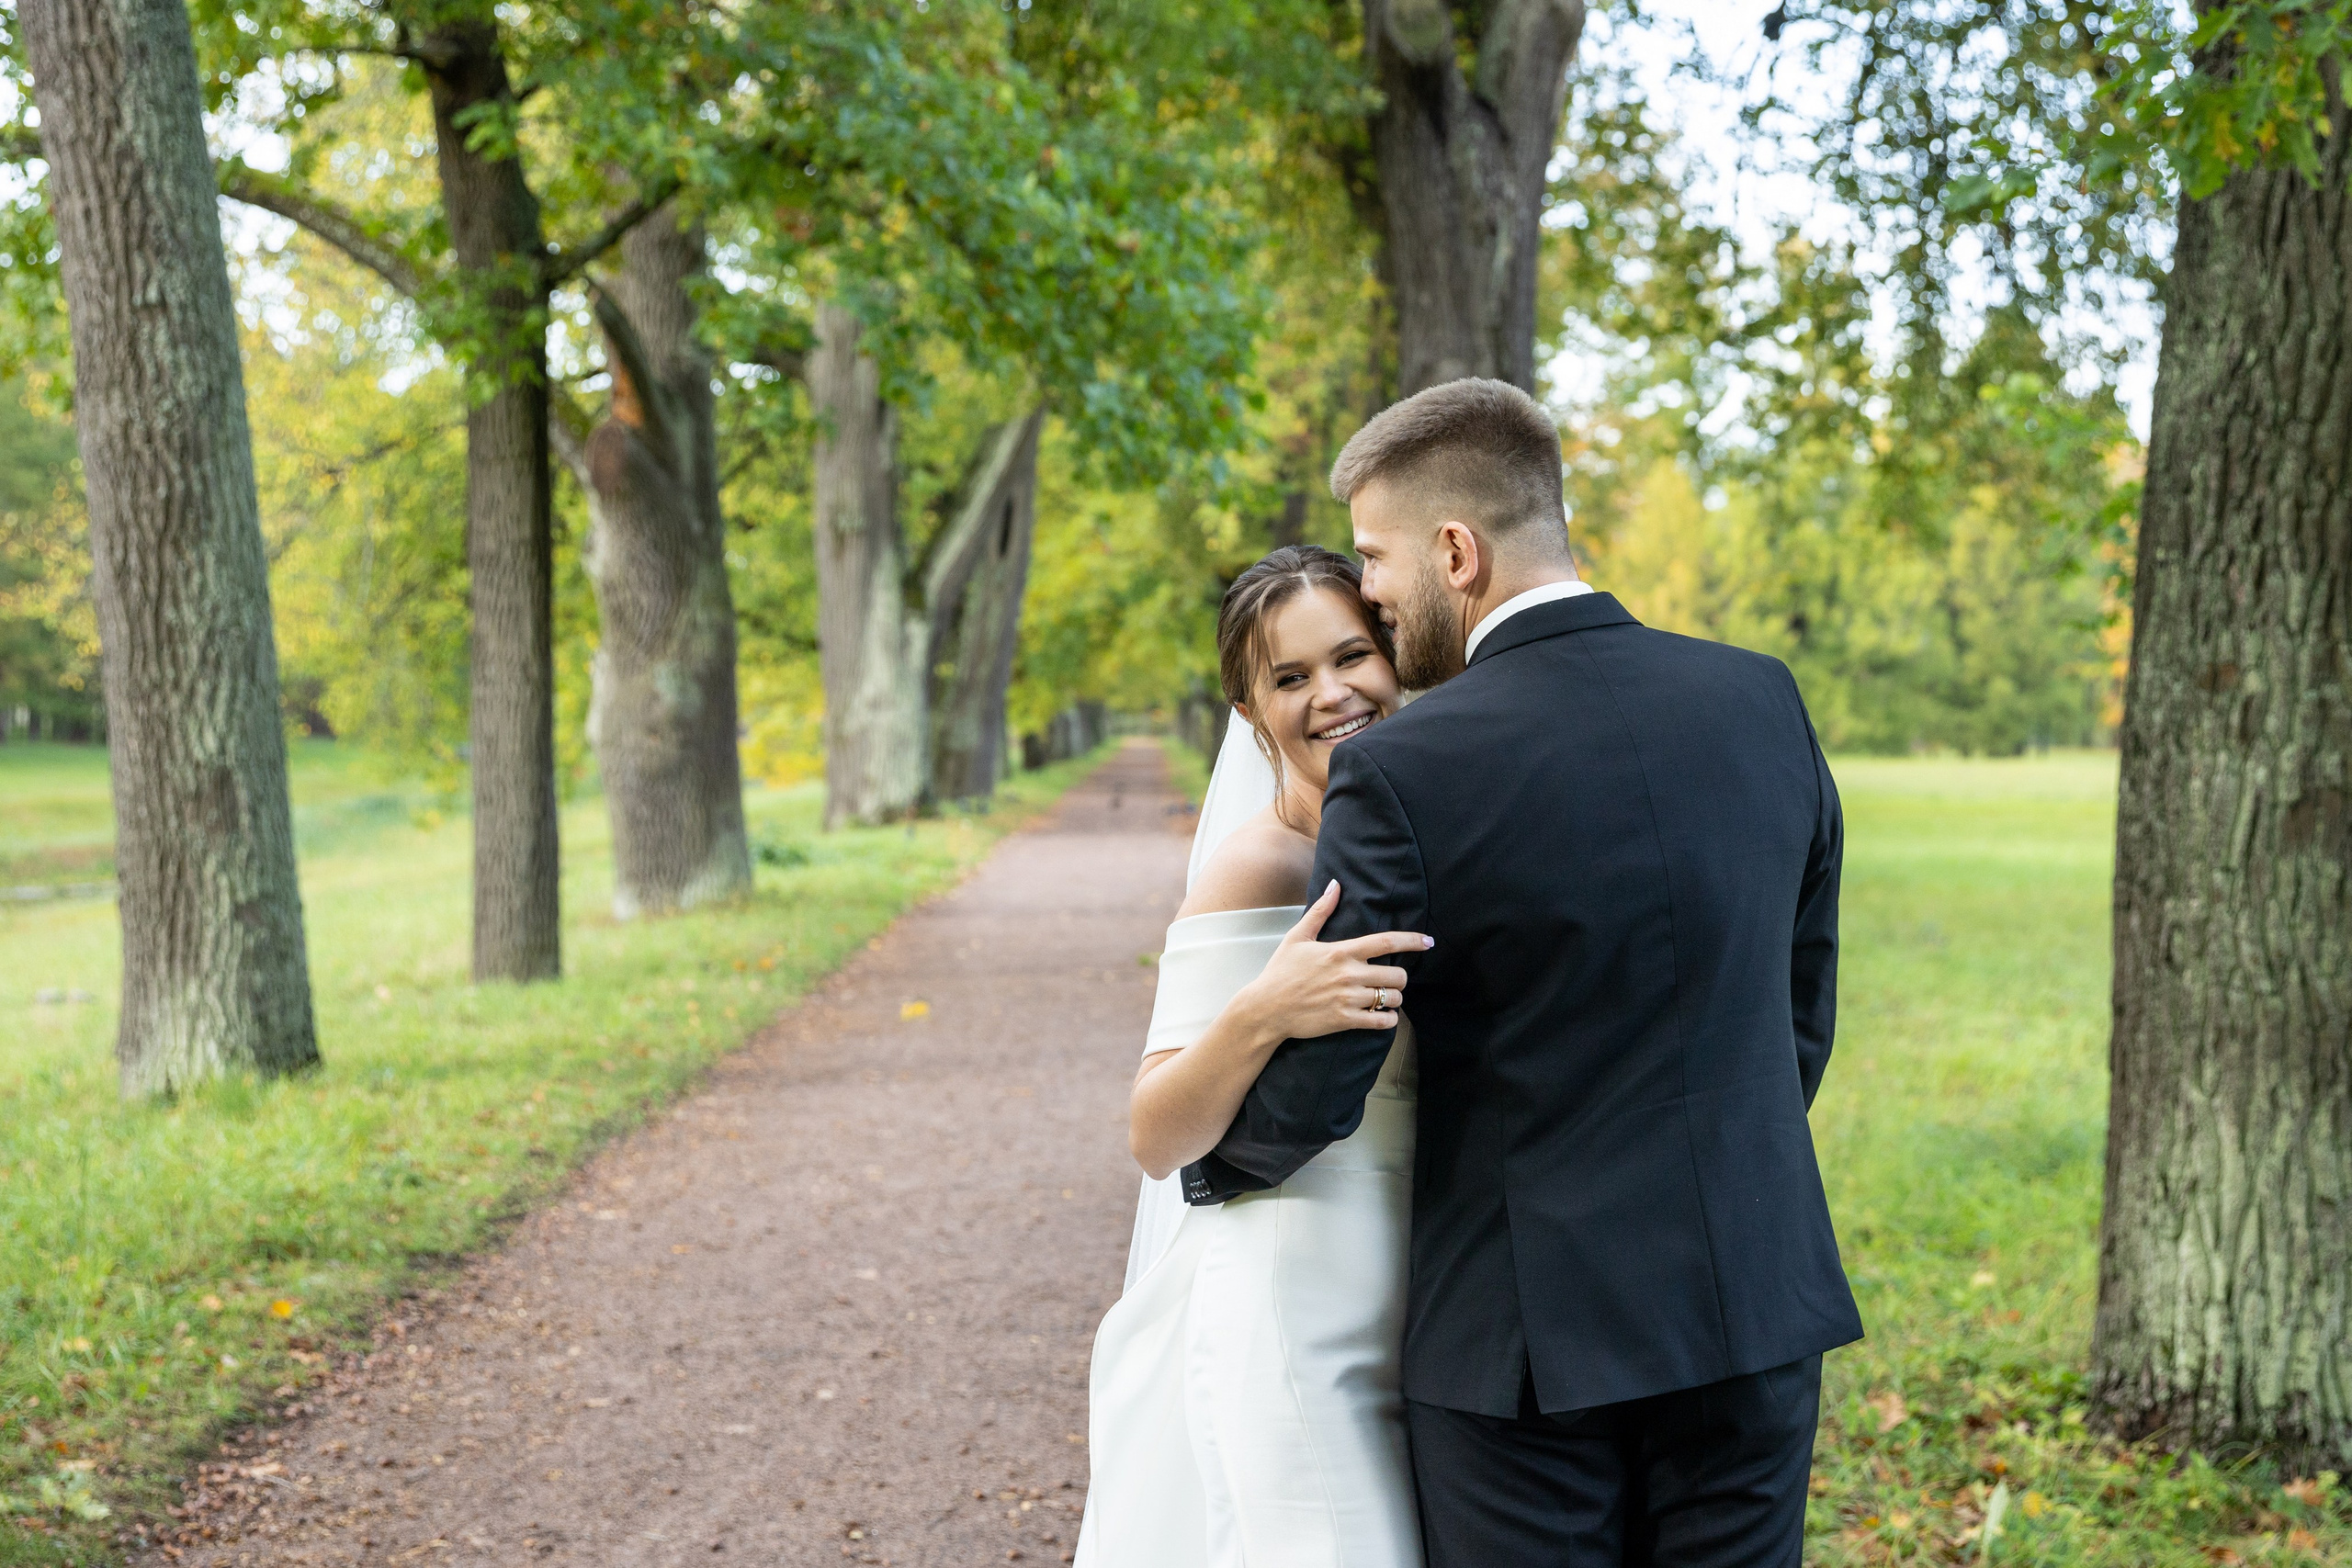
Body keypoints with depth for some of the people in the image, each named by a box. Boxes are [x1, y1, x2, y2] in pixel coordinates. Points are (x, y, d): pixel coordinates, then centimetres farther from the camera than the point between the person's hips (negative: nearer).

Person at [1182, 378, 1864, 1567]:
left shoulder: (1404, 772, -16)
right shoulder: (1765, 702, 0)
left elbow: (1310, 1092, -11)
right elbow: (1804, 1007, 9)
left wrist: (1209, 1169, 10)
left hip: (1528, 1333, -4)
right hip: (1753, 1303, 5)